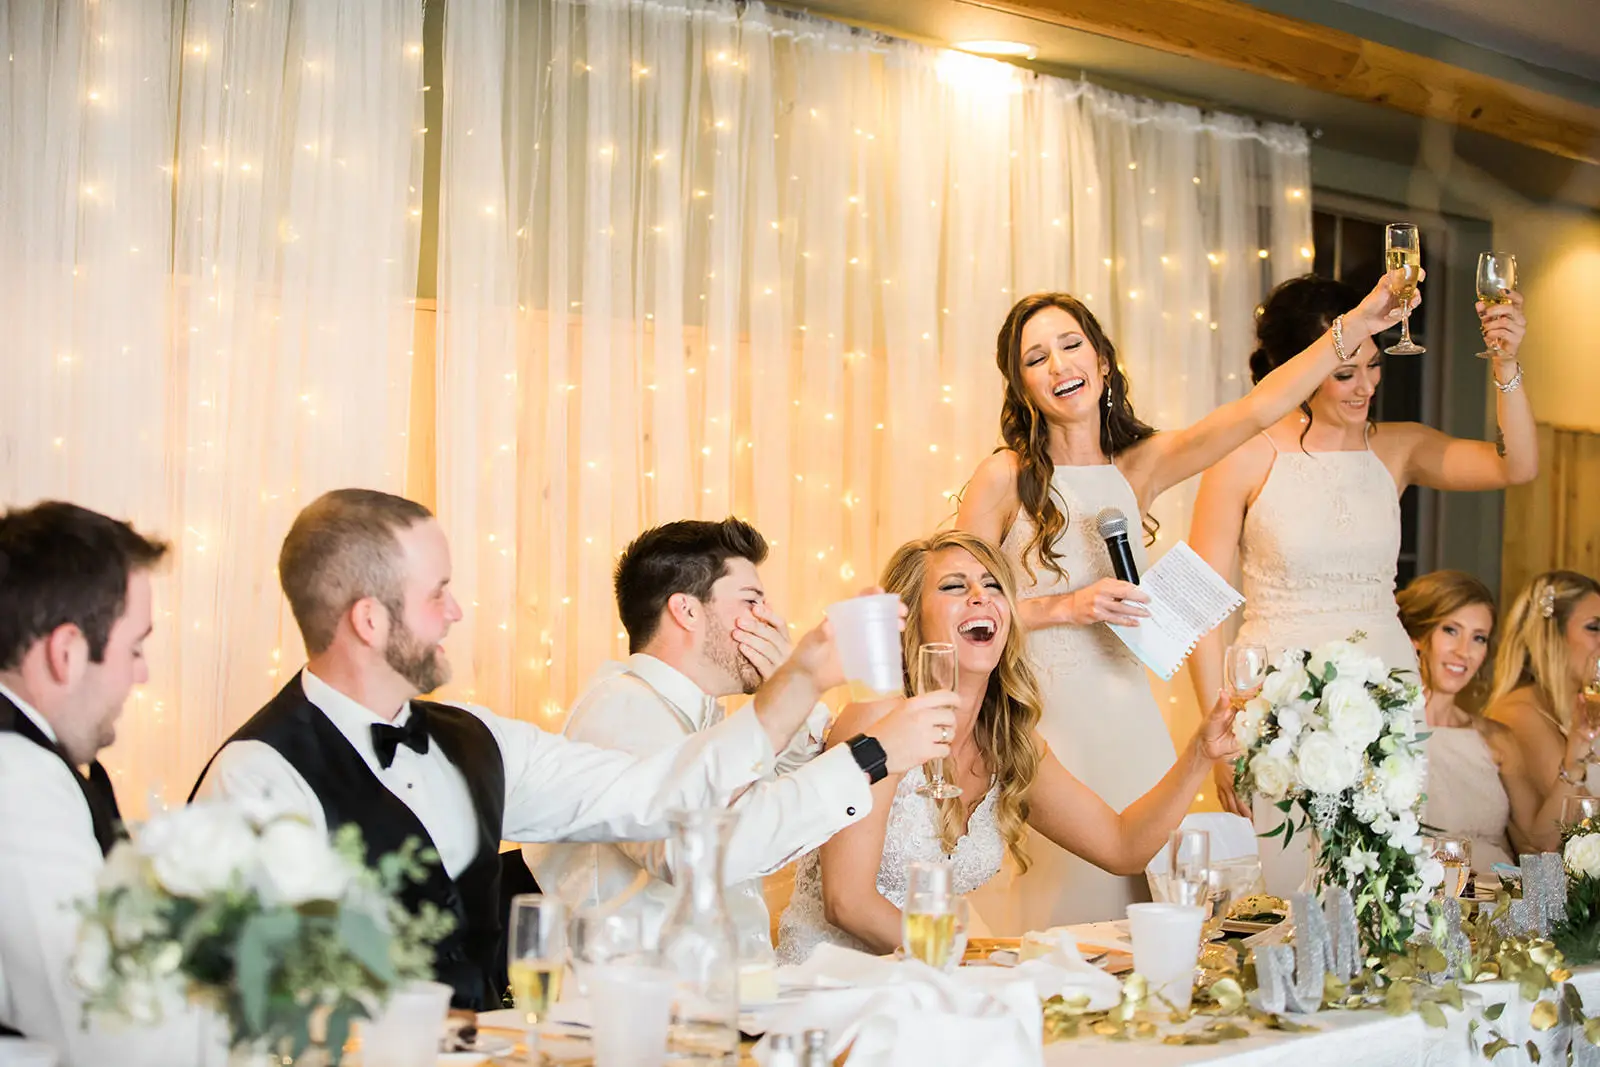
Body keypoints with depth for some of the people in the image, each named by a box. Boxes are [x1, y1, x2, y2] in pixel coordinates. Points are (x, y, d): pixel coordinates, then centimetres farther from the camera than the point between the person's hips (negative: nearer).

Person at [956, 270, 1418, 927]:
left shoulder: (1139, 467, 9)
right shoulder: (1005, 479, -3)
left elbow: (1252, 413, -1)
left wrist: (1354, 327, -8)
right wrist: (1064, 607, -15)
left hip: (1125, 712, 4)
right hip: (1039, 714, -4)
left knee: (1144, 897, 2)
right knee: (1061, 892, -6)